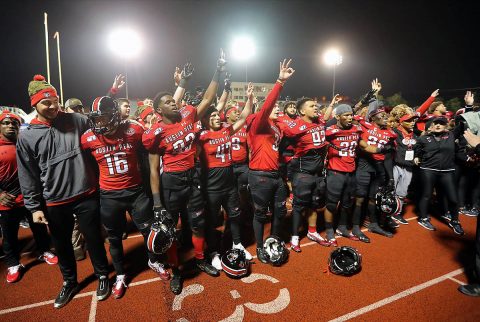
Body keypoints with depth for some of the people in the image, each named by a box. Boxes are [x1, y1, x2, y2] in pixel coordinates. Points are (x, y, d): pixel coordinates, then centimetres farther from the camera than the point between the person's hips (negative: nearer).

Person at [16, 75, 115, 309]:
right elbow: (28, 176, 2)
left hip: (86, 195, -1)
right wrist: (34, 206, 0)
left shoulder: (76, 121, -1)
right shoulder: (26, 137, -1)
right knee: (62, 245, 19)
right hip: (54, 203, 2)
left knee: (94, 239, 11)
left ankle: (102, 276, 34)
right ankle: (69, 282, 42)